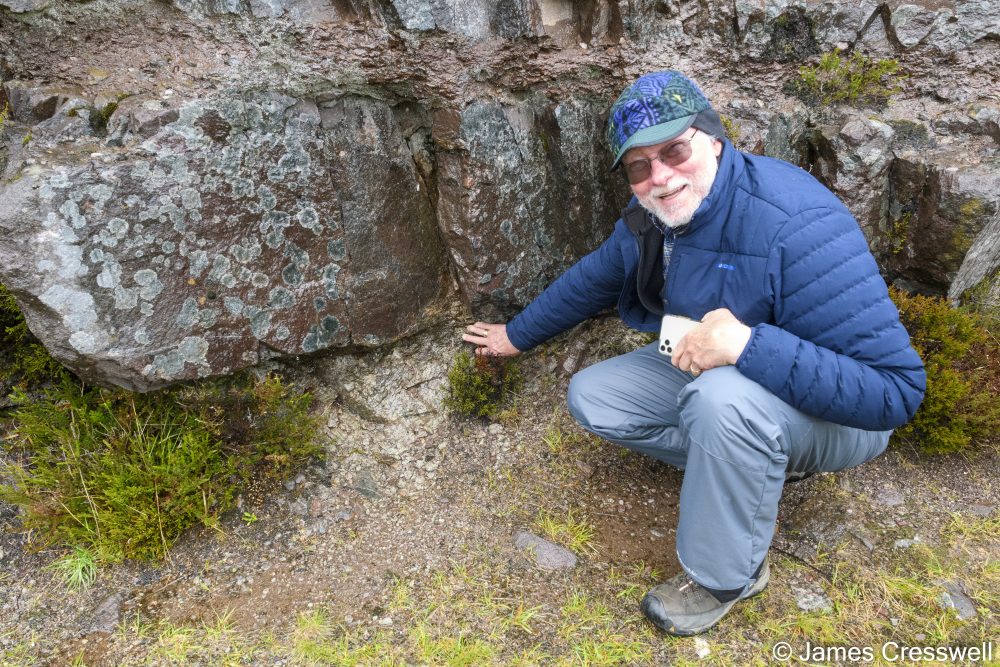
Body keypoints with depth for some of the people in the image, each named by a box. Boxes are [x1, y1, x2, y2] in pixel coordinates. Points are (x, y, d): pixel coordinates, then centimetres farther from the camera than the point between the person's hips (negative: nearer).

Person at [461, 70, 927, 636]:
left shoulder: (796, 225, -32)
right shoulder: (652, 218, -8)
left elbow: (896, 391, -33)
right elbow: (591, 281, 11)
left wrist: (749, 345, -44)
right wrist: (516, 336, 21)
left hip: (835, 414, -7)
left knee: (723, 396, -39)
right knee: (590, 397, 0)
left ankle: (727, 576, -12)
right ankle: (754, 466, 2)